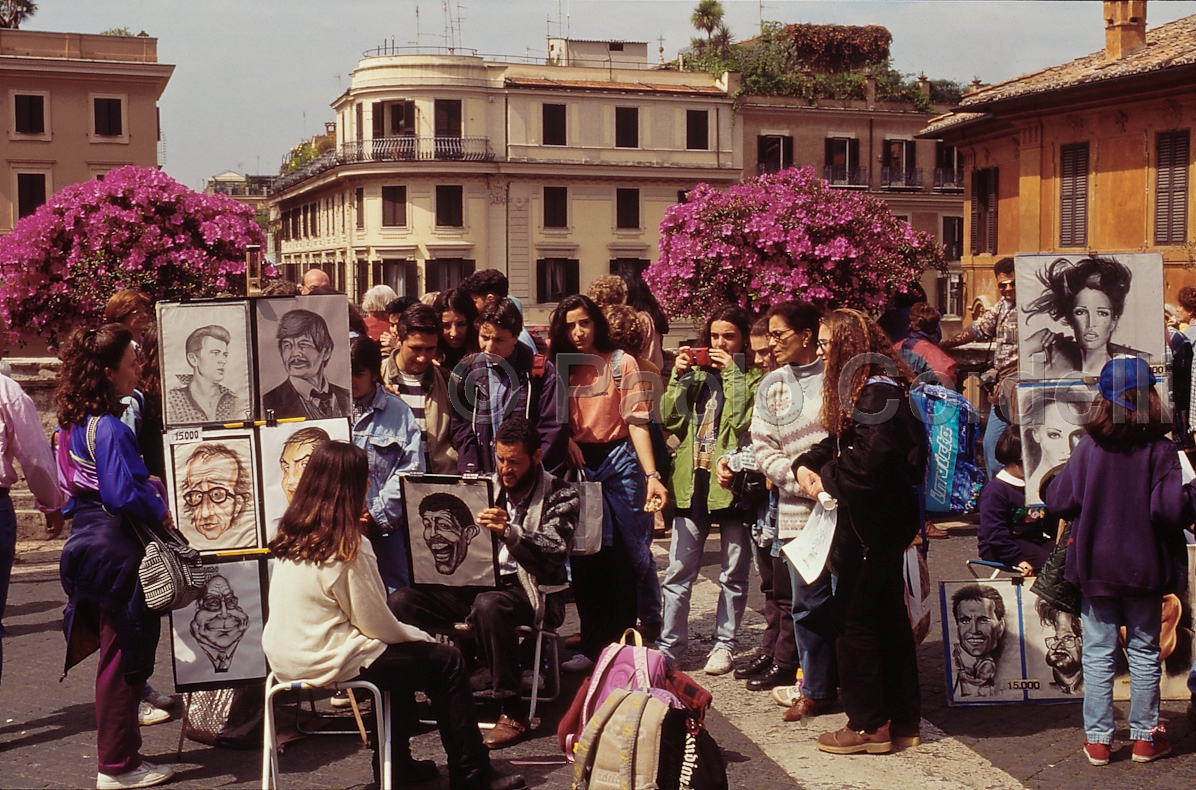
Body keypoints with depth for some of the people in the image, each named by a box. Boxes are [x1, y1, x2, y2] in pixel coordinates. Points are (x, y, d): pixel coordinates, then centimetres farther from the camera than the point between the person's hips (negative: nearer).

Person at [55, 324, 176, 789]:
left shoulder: (73, 424, 10)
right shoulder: (109, 428, -20)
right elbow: (122, 494, -25)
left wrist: (146, 485, 16)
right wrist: (160, 509, -8)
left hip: (88, 542, 10)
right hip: (116, 552, -10)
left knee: (117, 658, 19)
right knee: (126, 658, 1)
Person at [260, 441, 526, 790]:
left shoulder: (290, 535, 5)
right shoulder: (348, 546, -19)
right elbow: (376, 624, -14)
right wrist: (421, 636, 3)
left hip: (284, 660, 9)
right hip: (327, 661, -9)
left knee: (400, 653, 29)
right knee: (446, 660, 2)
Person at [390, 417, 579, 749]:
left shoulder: (560, 496, -1)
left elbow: (553, 554, -15)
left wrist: (510, 533, -33)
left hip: (527, 589, -5)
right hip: (475, 583, 5)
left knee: (488, 605, -40)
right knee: (401, 601, -17)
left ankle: (513, 713, -28)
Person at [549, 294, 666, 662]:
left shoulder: (621, 363, -2)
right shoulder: (561, 368, 8)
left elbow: (637, 420, -9)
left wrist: (651, 475, -17)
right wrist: (567, 441, -11)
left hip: (619, 459, -3)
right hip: (579, 464, 3)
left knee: (633, 550, 0)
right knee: (586, 556, 5)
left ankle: (650, 627, 20)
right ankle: (595, 644, 14)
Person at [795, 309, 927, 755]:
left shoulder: (878, 391, -17)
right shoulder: (858, 388, 15)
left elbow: (871, 456, -28)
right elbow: (838, 443, 20)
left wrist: (827, 479, -13)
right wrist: (805, 465, 1)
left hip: (877, 523, -10)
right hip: (869, 520, 10)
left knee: (854, 621, -3)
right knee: (888, 619, 14)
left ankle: (869, 725, 6)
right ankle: (902, 721, 23)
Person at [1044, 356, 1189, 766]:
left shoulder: (1089, 446, -8)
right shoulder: (1160, 449, -12)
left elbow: (1059, 500, -8)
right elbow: (1171, 509, -19)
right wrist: (1189, 501, 1)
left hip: (1095, 565, 1)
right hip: (1145, 566, -1)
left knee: (1098, 652, 8)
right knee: (1144, 652, 13)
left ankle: (1098, 739, 12)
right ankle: (1144, 736, 21)